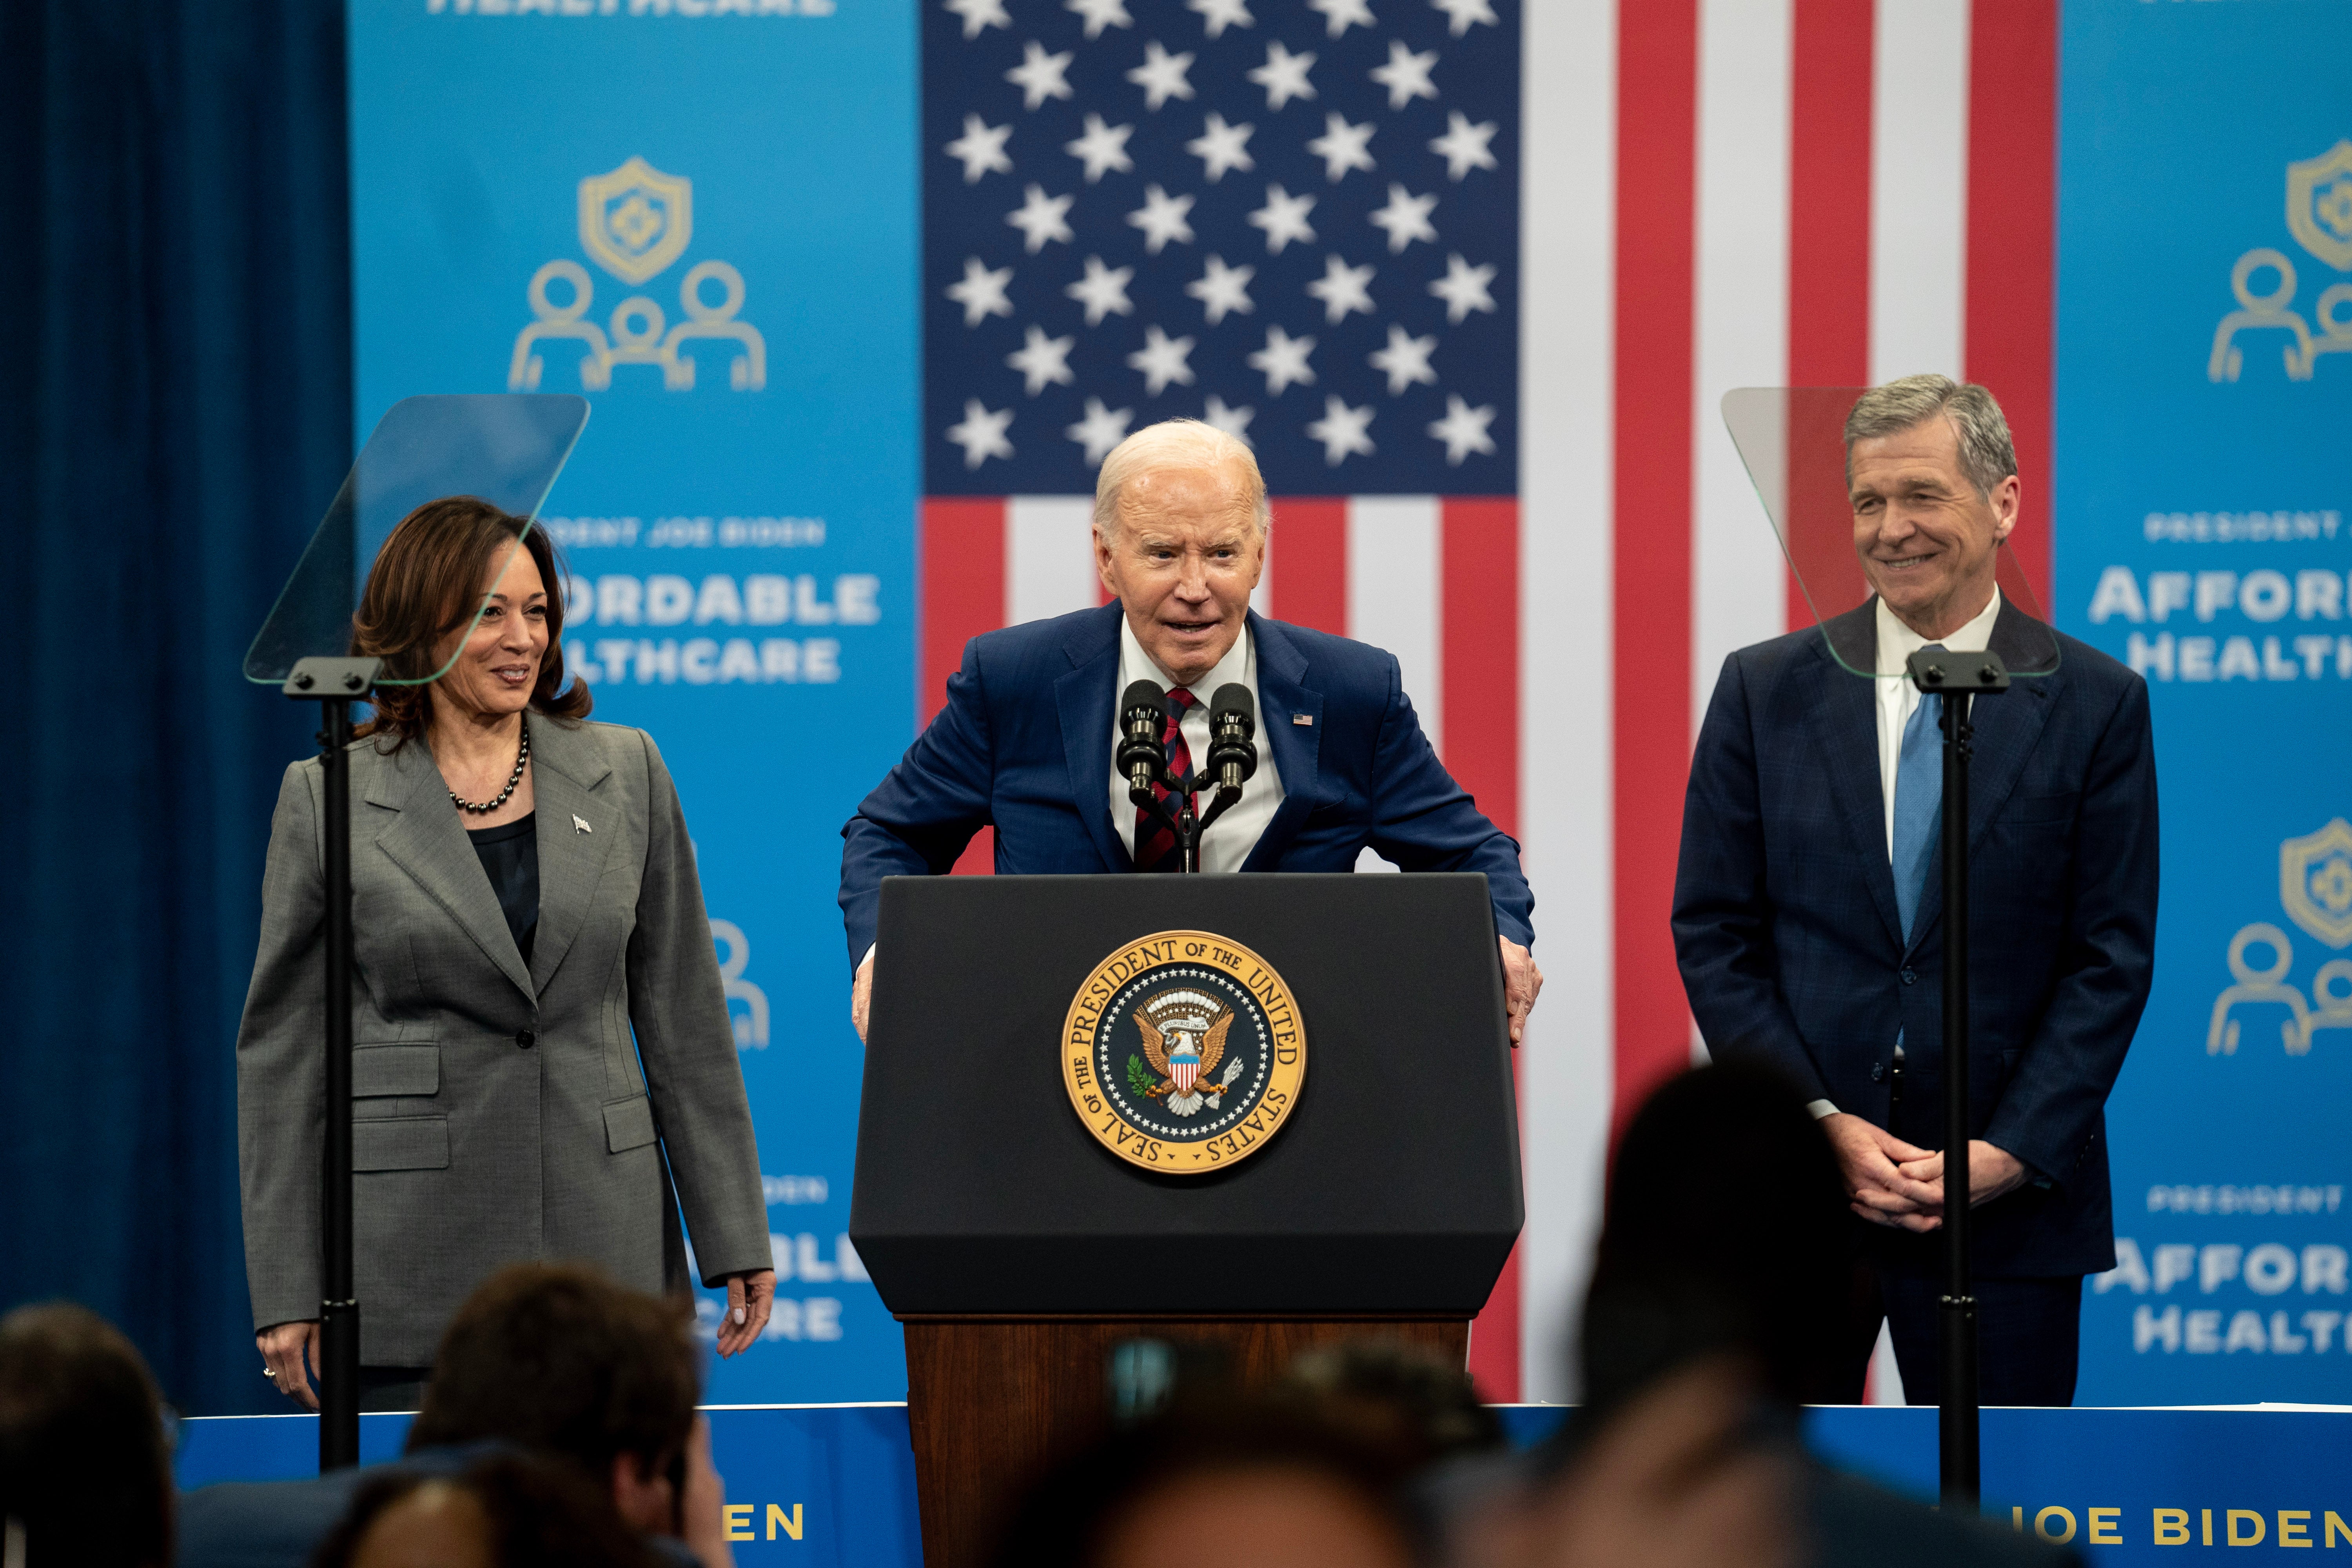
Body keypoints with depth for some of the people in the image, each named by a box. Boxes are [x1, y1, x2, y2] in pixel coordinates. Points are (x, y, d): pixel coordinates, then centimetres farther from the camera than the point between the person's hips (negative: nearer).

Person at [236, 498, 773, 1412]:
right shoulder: (330, 798, 2)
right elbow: (282, 1048, 3)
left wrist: (733, 1236, 7)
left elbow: (684, 1020, 11)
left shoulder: (625, 774, 9)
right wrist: (287, 1291, -2)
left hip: (602, 1234, 2)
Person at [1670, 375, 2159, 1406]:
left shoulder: (2096, 705, 3)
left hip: (2009, 1187, -1)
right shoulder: (1765, 691, 5)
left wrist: (2009, 1152, -10)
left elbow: (2112, 959, 0)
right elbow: (1714, 936, 3)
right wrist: (1823, 1124, -8)